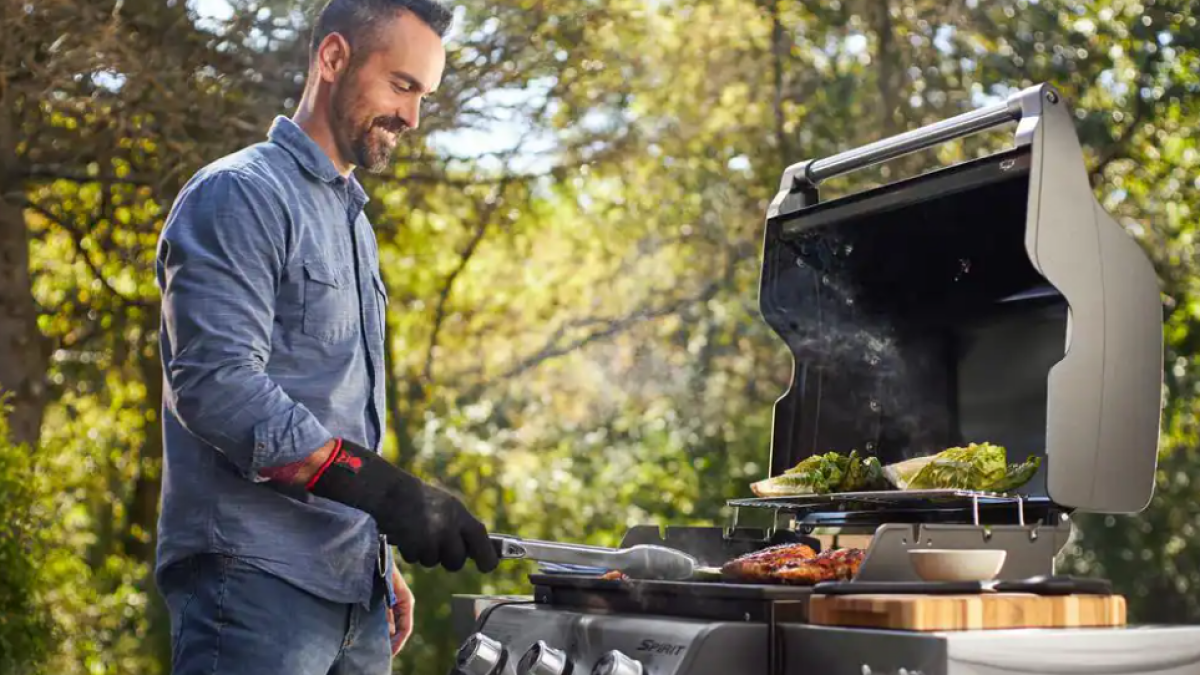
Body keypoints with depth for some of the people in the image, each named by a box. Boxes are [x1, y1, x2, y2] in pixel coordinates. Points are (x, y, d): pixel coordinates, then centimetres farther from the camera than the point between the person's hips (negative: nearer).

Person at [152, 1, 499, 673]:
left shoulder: (353, 220, 21)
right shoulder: (241, 195, -7)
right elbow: (216, 385, -20)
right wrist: (384, 489, -25)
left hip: (352, 589, 8)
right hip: (258, 588, -8)